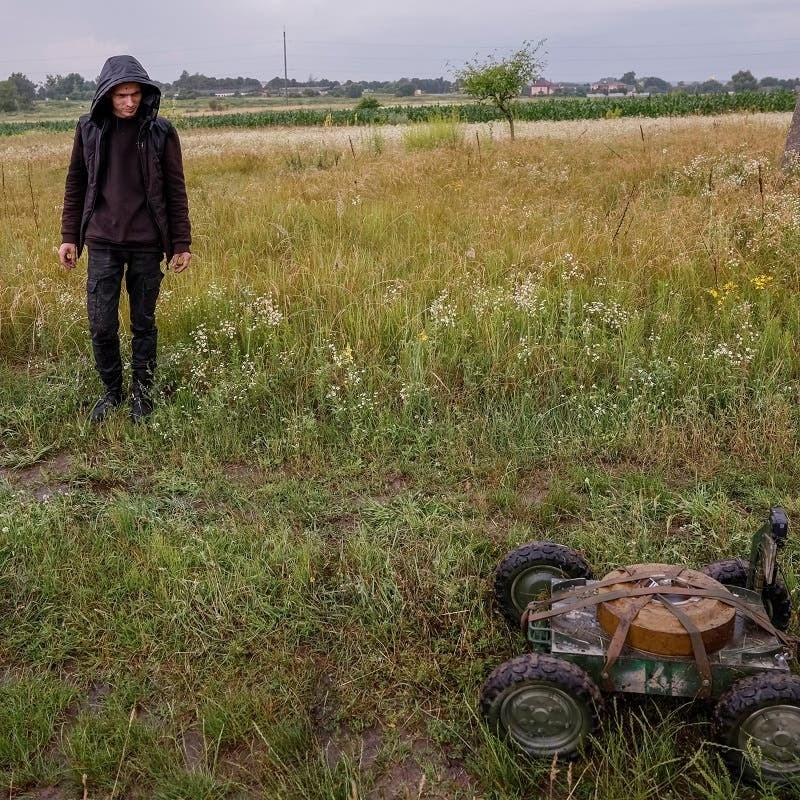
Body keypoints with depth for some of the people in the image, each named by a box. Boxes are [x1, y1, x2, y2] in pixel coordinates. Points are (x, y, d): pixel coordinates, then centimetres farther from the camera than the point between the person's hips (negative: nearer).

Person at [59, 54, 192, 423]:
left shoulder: (160, 131, -4)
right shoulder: (89, 129, 0)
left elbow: (175, 191, 0)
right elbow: (75, 185, 8)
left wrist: (181, 244, -1)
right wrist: (69, 236, 6)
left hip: (147, 244, -1)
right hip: (102, 243, 1)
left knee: (143, 323, 9)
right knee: (101, 326, 0)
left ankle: (142, 392, 25)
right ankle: (111, 390, 22)